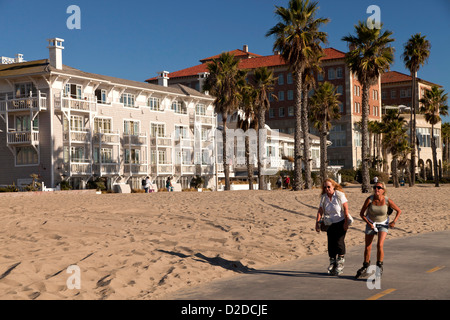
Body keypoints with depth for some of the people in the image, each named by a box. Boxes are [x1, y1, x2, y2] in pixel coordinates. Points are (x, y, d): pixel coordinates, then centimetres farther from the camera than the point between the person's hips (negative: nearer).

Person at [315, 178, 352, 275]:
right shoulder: (323, 197, 3)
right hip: (330, 224, 4)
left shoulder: (339, 195, -9)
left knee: (339, 241, -10)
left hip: (341, 223, -4)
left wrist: (346, 222, -15)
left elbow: (346, 209, -11)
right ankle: (332, 263, 14)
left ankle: (340, 263, 2)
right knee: (331, 243, 1)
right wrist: (317, 223, -8)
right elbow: (320, 211, 1)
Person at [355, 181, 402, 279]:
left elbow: (399, 211, -5)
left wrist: (394, 221, -15)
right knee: (367, 247, 8)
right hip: (371, 223, 2)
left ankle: (379, 267, -3)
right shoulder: (369, 200, -22)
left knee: (380, 245, -21)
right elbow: (362, 214, -9)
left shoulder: (388, 201, -22)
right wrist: (369, 223, -18)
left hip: (383, 224, -1)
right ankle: (365, 268, 28)